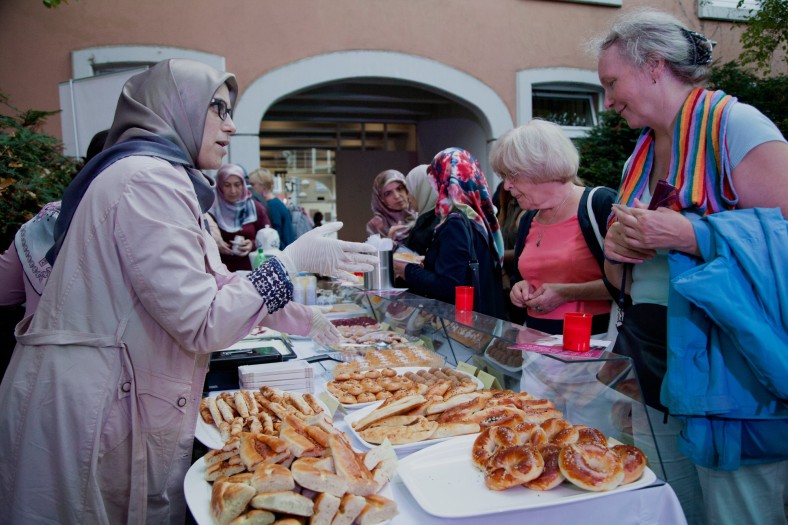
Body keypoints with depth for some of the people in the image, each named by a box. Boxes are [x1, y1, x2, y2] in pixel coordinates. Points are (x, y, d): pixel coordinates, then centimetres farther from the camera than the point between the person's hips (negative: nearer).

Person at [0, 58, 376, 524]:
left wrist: (299, 317, 17)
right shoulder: (150, 177, -18)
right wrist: (294, 261, -13)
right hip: (92, 412, -10)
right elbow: (202, 323, -22)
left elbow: (212, 286, 18)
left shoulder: (155, 175, 15)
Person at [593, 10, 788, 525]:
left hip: (728, 377, -7)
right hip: (655, 370, 7)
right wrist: (617, 250, -2)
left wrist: (689, 234, -22)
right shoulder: (641, 157, 14)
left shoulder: (733, 125, -8)